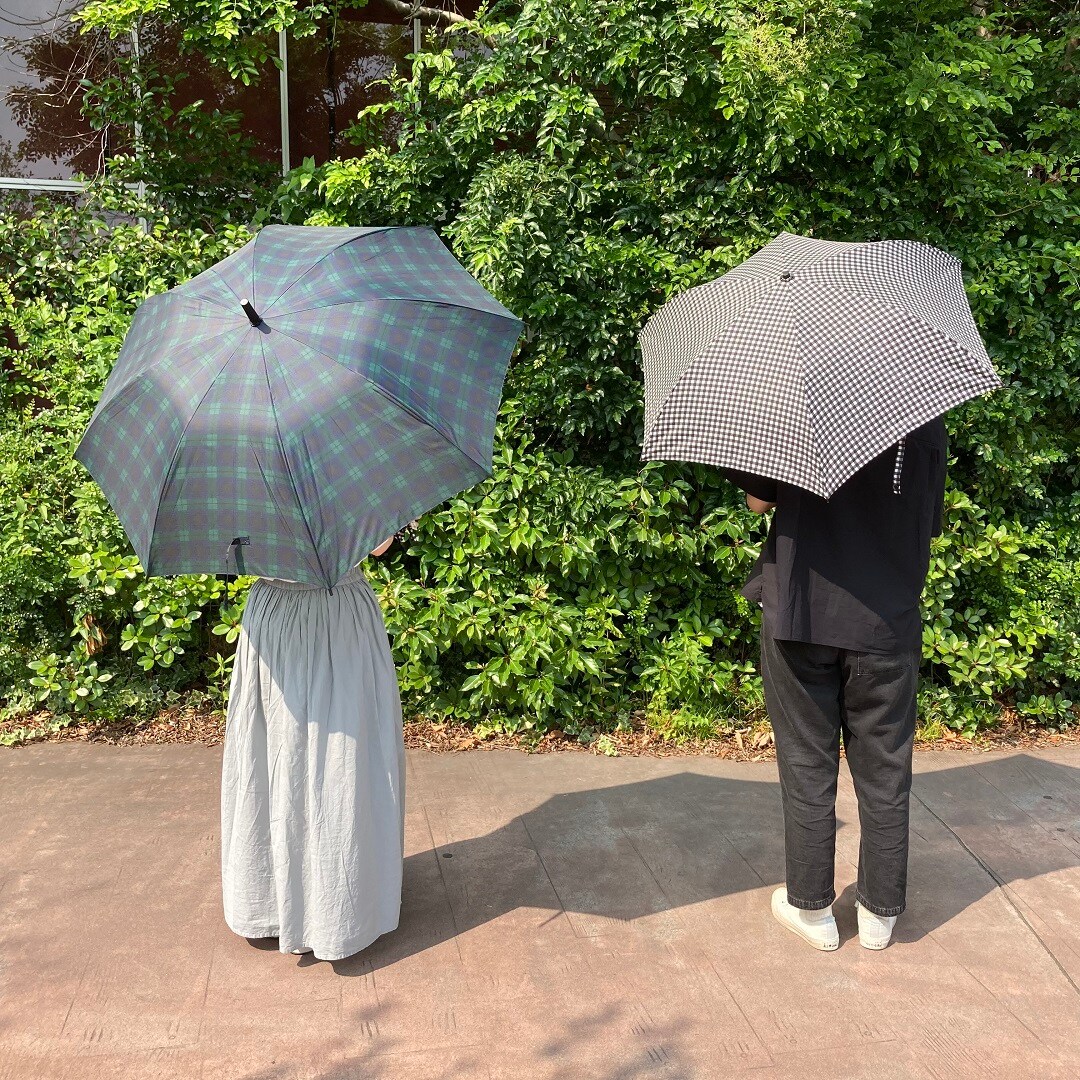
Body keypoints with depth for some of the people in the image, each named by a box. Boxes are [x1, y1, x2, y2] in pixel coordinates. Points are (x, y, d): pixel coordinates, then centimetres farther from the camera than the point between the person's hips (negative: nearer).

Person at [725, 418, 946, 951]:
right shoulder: (926, 417, -1)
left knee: (807, 767, 11)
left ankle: (812, 907, 22)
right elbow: (930, 522, 8)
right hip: (888, 621, 2)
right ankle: (879, 911, 25)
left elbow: (758, 498, -7)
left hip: (800, 612, -2)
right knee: (883, 770, 13)